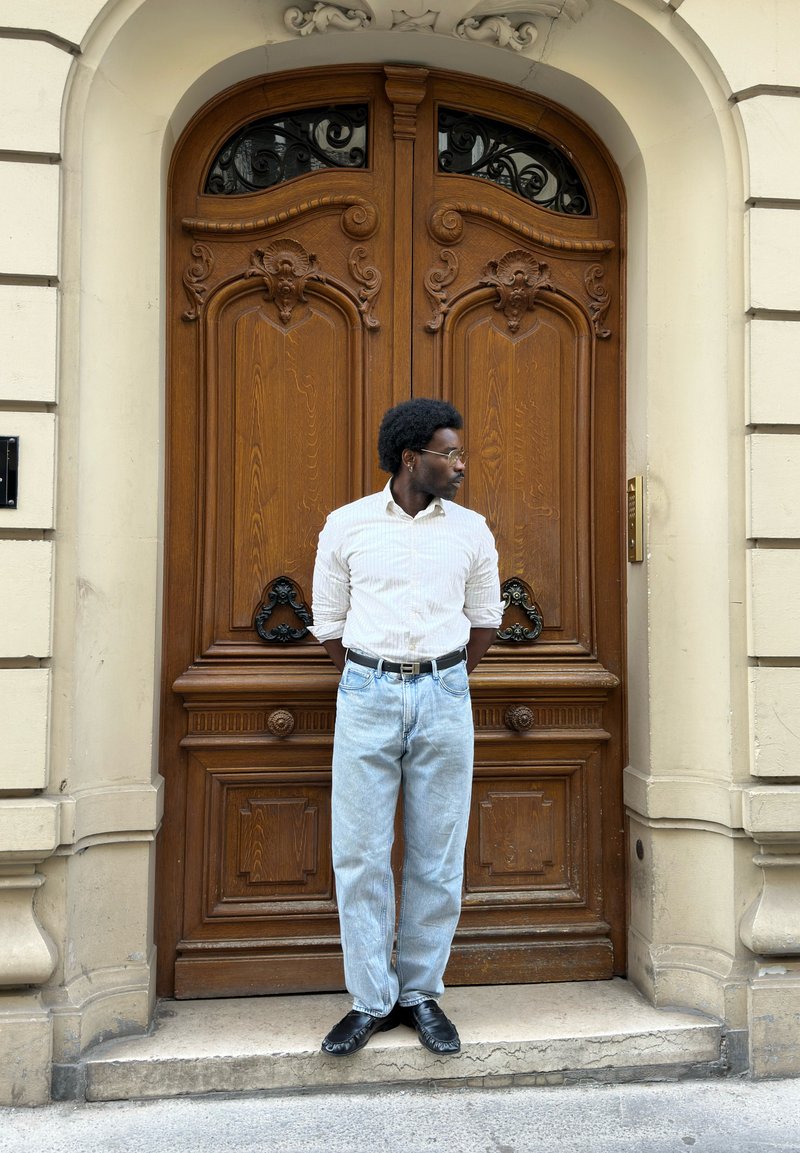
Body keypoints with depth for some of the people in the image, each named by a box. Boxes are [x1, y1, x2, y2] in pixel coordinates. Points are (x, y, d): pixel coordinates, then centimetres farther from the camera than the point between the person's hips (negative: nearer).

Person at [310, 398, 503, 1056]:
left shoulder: (471, 530, 5)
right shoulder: (346, 526, 1)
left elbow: (485, 619, 15)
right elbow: (329, 620, 8)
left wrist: (445, 682, 11)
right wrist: (373, 683, 7)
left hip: (444, 697, 1)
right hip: (367, 694, -1)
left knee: (438, 855, 6)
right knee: (360, 853, 2)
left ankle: (422, 994, 22)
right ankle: (372, 1000, 16)